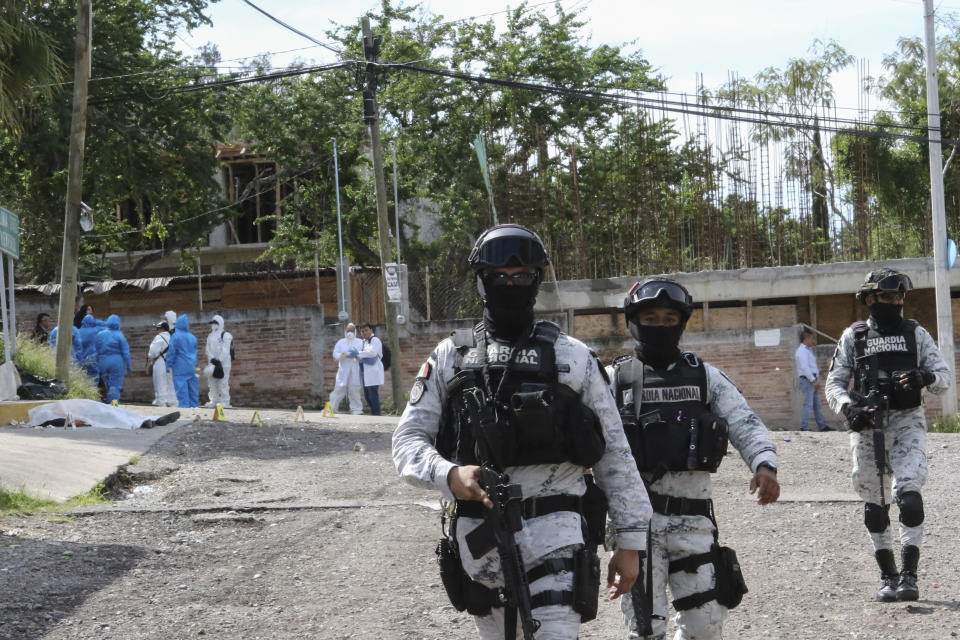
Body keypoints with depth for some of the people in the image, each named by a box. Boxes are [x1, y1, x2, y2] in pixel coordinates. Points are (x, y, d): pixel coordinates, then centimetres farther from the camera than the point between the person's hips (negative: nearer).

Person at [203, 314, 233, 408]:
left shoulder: (225, 335, -2)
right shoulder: (210, 336, 18)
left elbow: (225, 351, -10)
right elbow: (208, 350, 8)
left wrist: (219, 361, -17)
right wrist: (212, 359, -10)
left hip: (223, 363, -7)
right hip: (212, 363, 7)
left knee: (223, 382, -10)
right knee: (212, 383, 6)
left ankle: (225, 401, -8)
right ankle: (214, 401, 12)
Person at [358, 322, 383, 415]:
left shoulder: (375, 340, -5)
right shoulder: (364, 342, 23)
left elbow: (372, 352, -21)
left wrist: (358, 354, -15)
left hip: (373, 372, -9)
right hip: (365, 373, 9)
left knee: (373, 394, -13)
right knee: (367, 394, 10)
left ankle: (376, 413, -12)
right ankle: (373, 412, 17)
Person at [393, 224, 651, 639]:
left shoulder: (572, 357, 7)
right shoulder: (451, 357, 10)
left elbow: (614, 453, 7)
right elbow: (408, 438, 4)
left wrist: (630, 542, 4)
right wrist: (448, 475, -18)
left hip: (553, 535, -2)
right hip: (479, 538, 2)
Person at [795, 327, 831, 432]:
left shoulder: (808, 350, 20)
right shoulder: (802, 351, -13)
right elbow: (805, 367, -20)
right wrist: (813, 381, -22)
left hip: (812, 380, 10)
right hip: (807, 380, -10)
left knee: (816, 404, 11)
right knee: (808, 404, -12)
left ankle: (822, 426, 14)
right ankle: (804, 427, -13)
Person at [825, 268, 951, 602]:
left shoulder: (916, 333, 9)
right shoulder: (853, 337, 9)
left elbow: (945, 377, 6)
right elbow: (834, 384, 6)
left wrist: (924, 377, -18)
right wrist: (849, 407, -15)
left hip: (907, 423, -1)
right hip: (868, 427, 1)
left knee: (909, 496, -17)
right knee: (874, 505, 5)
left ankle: (908, 576, -16)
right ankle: (888, 577, 17)